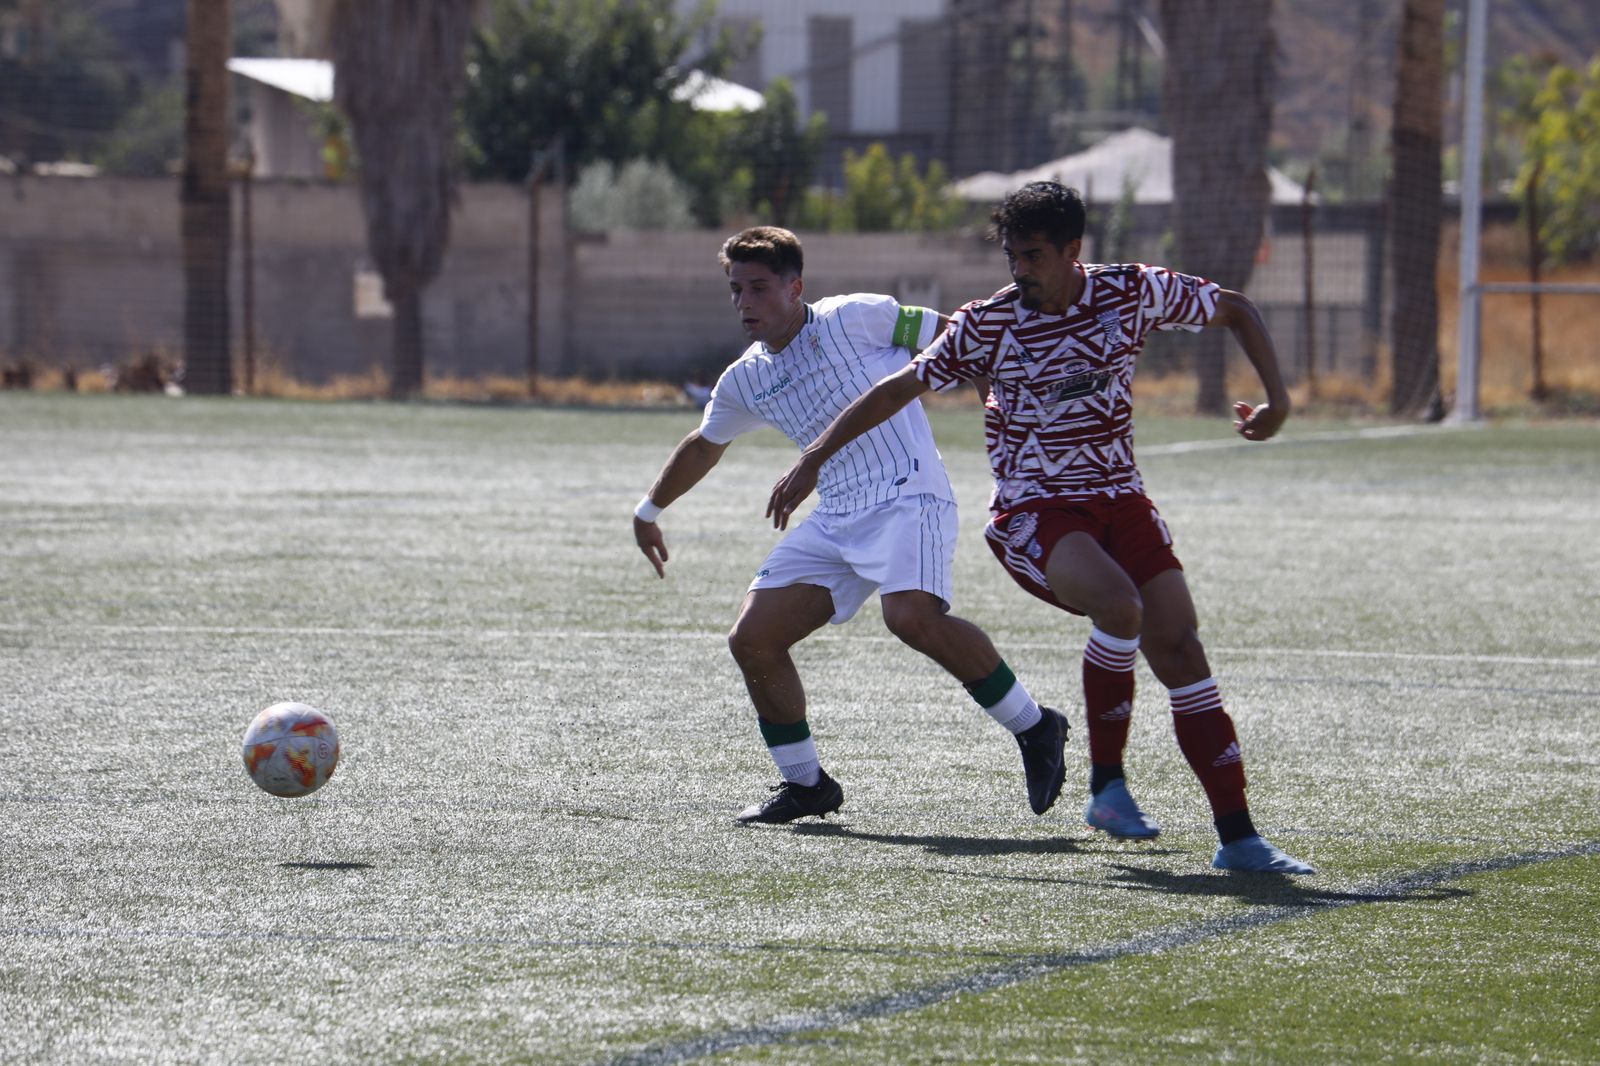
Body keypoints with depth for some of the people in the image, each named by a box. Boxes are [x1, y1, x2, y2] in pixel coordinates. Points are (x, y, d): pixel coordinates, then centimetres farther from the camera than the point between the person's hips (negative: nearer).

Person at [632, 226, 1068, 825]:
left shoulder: (854, 319, -4)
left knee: (911, 616, -33)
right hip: (835, 522, 7)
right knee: (752, 640, -3)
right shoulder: (744, 381, 14)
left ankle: (1033, 729, -17)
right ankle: (803, 783, 14)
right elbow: (703, 446, 33)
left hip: (908, 499, -7)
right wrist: (650, 510, 42)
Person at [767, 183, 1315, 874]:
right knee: (1118, 606, -32)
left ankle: (1237, 837, -7)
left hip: (1120, 500, 3)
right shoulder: (987, 325, -6)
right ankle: (1106, 784, -14)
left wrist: (1276, 398, 1)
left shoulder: (1133, 293, -3)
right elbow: (897, 389, 2)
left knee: (1180, 649, -11)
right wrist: (813, 459, 0)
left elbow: (1237, 312, 11)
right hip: (1035, 512, -3)